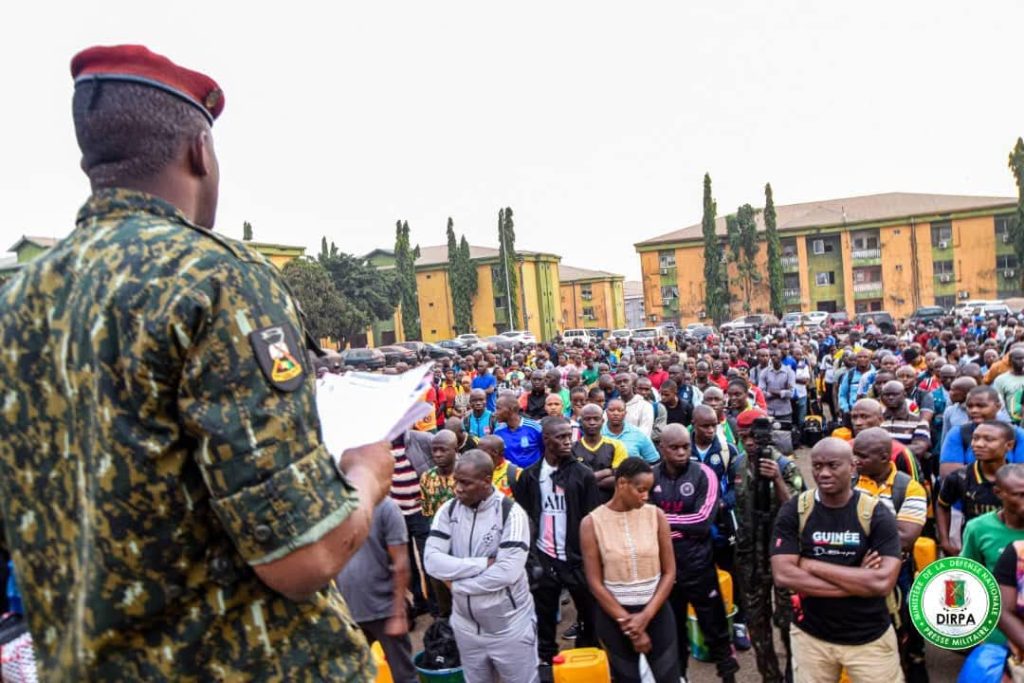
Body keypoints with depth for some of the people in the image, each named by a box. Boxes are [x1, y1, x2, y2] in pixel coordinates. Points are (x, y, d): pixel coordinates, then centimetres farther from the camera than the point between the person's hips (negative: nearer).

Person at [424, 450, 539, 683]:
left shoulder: (511, 513, -18)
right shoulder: (448, 510, -5)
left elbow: (507, 572, -26)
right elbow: (432, 562, -13)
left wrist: (458, 579, -16)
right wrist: (483, 564, -21)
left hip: (509, 627, -4)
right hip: (466, 625, 5)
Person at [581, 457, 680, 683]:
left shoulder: (656, 515, -5)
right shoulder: (592, 523, -10)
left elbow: (669, 572, -3)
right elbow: (595, 583, -8)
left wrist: (646, 616, -11)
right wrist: (627, 622, -9)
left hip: (656, 611, 1)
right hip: (613, 615, -1)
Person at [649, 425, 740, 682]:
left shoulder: (703, 474, -11)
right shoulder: (651, 476, -3)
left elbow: (703, 522, -18)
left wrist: (663, 519, -13)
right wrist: (685, 526, -11)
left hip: (698, 565, -3)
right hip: (664, 566, 3)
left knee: (714, 626, 9)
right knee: (672, 628, 19)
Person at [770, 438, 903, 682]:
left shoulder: (876, 514, -11)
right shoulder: (794, 511, -9)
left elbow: (883, 583, -21)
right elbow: (784, 575, -17)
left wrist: (813, 566, -20)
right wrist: (859, 581, -18)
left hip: (870, 638, 0)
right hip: (811, 635, 1)